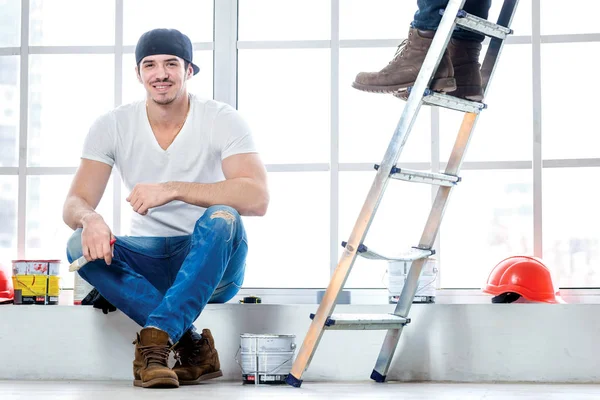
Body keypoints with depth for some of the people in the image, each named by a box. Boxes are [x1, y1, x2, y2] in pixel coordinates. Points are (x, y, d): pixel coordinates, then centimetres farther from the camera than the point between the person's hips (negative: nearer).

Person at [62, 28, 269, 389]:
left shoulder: (224, 120, -10)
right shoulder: (112, 126, -2)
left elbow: (257, 199, -24)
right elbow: (74, 203, -8)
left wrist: (173, 189, -35)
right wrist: (89, 219, -34)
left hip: (212, 263, -3)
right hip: (150, 262, 3)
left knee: (221, 219, -34)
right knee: (82, 246, -25)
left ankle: (156, 339, -38)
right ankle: (194, 346, -24)